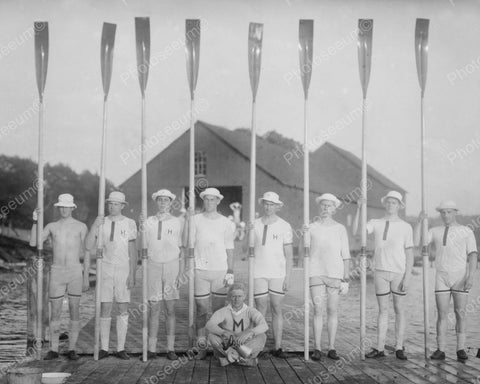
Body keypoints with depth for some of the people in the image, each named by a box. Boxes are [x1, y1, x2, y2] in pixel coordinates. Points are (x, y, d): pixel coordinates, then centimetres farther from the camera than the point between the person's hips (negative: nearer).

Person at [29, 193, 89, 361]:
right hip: (57, 273, 1)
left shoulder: (81, 227, 3)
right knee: (55, 313, 2)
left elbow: (86, 253, 3)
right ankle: (53, 350, 11)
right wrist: (35, 221, -11)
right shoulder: (51, 226, 9)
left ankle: (72, 350, 9)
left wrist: (86, 277, -2)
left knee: (74, 312, 0)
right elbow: (33, 243, -2)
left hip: (75, 273, -1)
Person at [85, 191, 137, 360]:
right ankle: (104, 348, 8)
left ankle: (120, 348, 10)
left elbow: (132, 251, -1)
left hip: (123, 270, -1)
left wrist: (132, 274, -6)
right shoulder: (101, 223, 4)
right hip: (105, 269, 1)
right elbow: (89, 246, -3)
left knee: (123, 309, 2)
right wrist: (94, 226, -15)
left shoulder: (129, 224, 0)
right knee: (105, 308, 0)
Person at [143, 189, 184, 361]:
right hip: (153, 266, 1)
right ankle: (151, 349, 4)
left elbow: (182, 249, 7)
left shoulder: (178, 222, 7)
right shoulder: (148, 221, 8)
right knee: (154, 309, 0)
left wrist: (182, 272, 1)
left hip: (172, 265, 0)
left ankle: (170, 349, 6)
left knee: (170, 309, 2)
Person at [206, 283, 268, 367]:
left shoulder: (251, 312, -9)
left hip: (247, 346, 0)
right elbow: (209, 325, -26)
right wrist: (224, 333, -45)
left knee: (262, 336, -26)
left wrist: (248, 333, -44)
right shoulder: (222, 312, -8)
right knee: (212, 335, -26)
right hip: (227, 346, 0)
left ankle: (234, 356, -31)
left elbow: (264, 326, -26)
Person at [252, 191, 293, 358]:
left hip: (278, 274, -1)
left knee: (277, 310, 2)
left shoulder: (284, 226, 2)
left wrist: (288, 277, -4)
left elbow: (289, 254, 2)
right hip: (259, 273, 1)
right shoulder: (255, 224, 6)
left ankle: (277, 347, 7)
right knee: (260, 310, -1)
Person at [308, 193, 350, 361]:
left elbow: (345, 254, 8)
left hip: (335, 273, 1)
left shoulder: (340, 229, 9)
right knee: (317, 310, -5)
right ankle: (317, 349, -1)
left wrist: (346, 275, 2)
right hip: (316, 272, -1)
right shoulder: (311, 228, 7)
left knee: (332, 311, 2)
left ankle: (331, 348, 7)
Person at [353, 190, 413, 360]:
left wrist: (407, 277, -9)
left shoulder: (406, 227, 0)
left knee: (399, 309, 3)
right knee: (382, 310, 5)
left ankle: (399, 348, 10)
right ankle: (380, 348, 7)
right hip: (381, 272, 2)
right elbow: (355, 232, -9)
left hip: (399, 273, -2)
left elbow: (409, 254, -1)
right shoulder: (375, 223, 5)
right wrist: (359, 209, -13)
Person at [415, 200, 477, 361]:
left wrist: (471, 276, -19)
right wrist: (420, 221, -13)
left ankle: (460, 350, 6)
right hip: (442, 278, 2)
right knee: (442, 314, -3)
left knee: (460, 313, -2)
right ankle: (441, 350, 0)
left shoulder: (467, 231, 1)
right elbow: (416, 242, -6)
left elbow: (473, 256, -6)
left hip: (460, 277, -2)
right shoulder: (435, 231, 8)